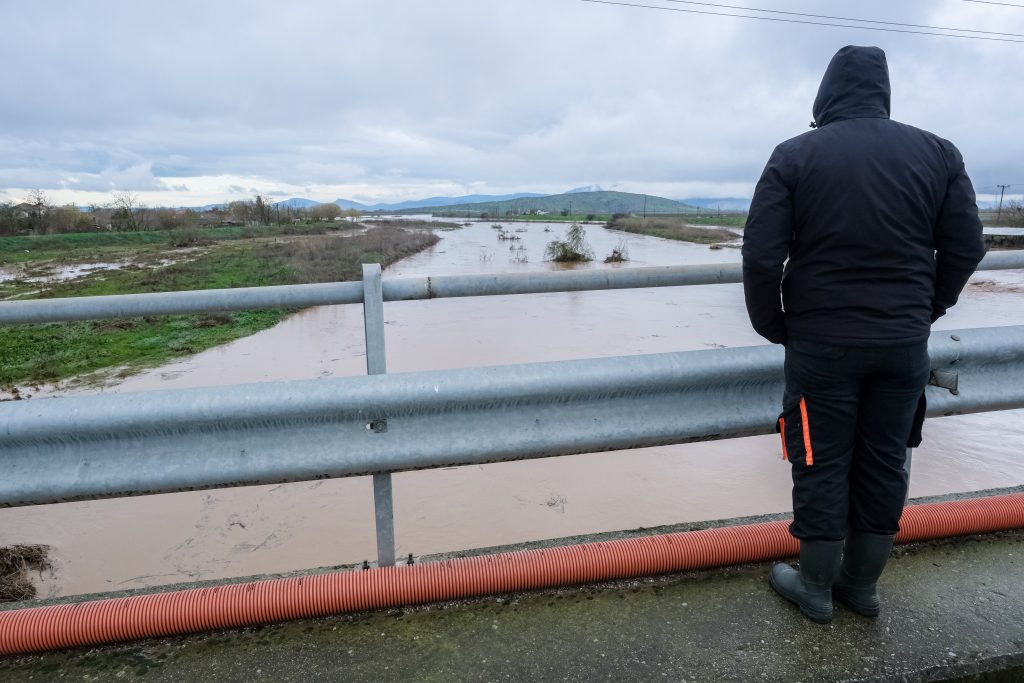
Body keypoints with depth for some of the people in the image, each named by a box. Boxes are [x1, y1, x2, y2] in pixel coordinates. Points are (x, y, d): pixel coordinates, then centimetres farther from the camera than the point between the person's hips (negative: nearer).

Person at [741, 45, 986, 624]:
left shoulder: (794, 156, -7)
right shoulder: (938, 152, 3)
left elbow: (762, 256, -12)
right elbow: (965, 248, 4)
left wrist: (774, 328, 1)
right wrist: (922, 313, 16)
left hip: (821, 344, -3)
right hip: (905, 346, 4)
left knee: (822, 467, 8)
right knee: (885, 466, 14)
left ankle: (816, 588, 22)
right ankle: (862, 584, 29)